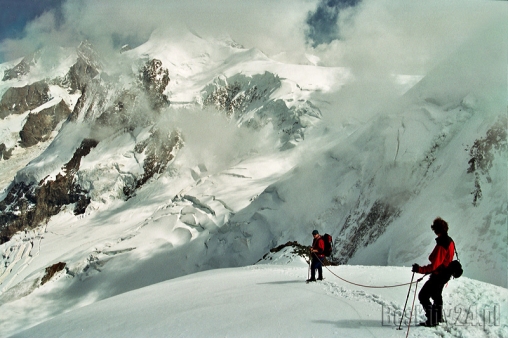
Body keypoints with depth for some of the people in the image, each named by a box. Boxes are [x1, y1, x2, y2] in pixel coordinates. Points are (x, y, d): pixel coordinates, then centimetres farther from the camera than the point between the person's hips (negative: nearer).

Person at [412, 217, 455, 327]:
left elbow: (434, 265, -32)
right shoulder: (450, 241, 1)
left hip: (439, 275, -10)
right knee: (436, 294, 30)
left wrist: (420, 269, -29)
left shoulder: (441, 245, -29)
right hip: (445, 274, 10)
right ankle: (438, 317, 45)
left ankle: (432, 320, 1)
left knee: (423, 296, -3)